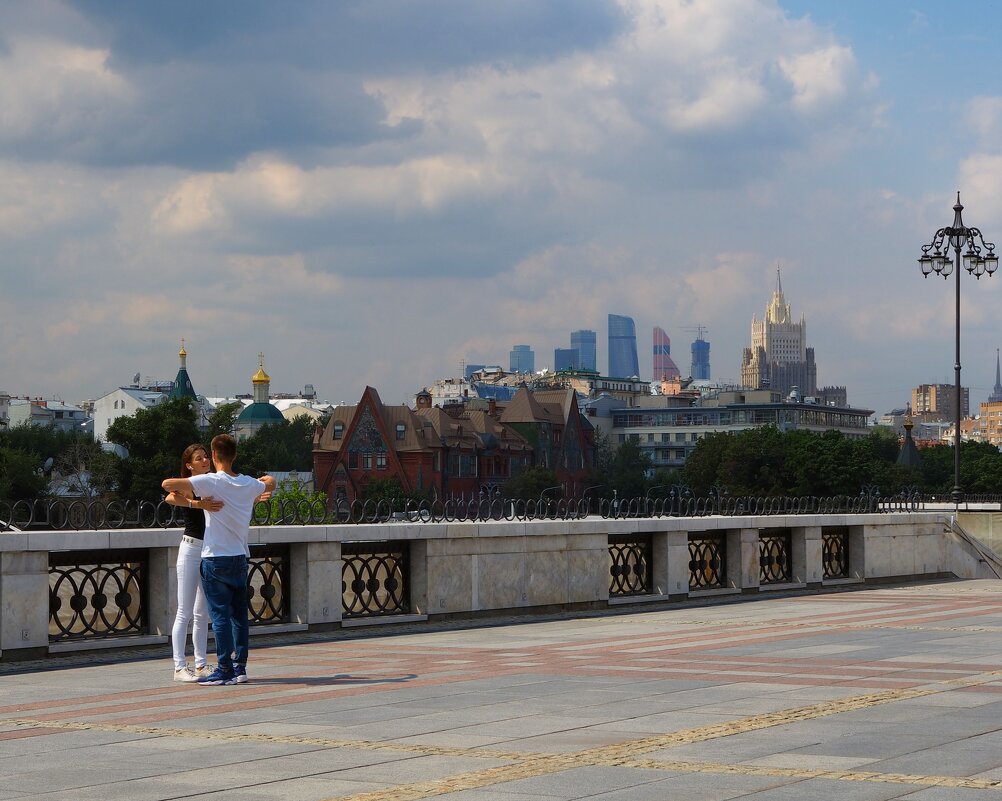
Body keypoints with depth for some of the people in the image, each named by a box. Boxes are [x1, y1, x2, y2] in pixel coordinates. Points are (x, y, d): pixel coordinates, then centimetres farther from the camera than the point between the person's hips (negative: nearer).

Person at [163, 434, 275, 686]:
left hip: (215, 559, -5)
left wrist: (177, 492, 2)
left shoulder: (210, 481, -13)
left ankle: (225, 670, -3)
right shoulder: (249, 484, 5)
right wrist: (267, 480, 50)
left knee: (220, 615, -3)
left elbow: (168, 484, -19)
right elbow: (270, 485, 29)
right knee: (239, 615, 10)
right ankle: (240, 667, 12)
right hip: (240, 557, 5)